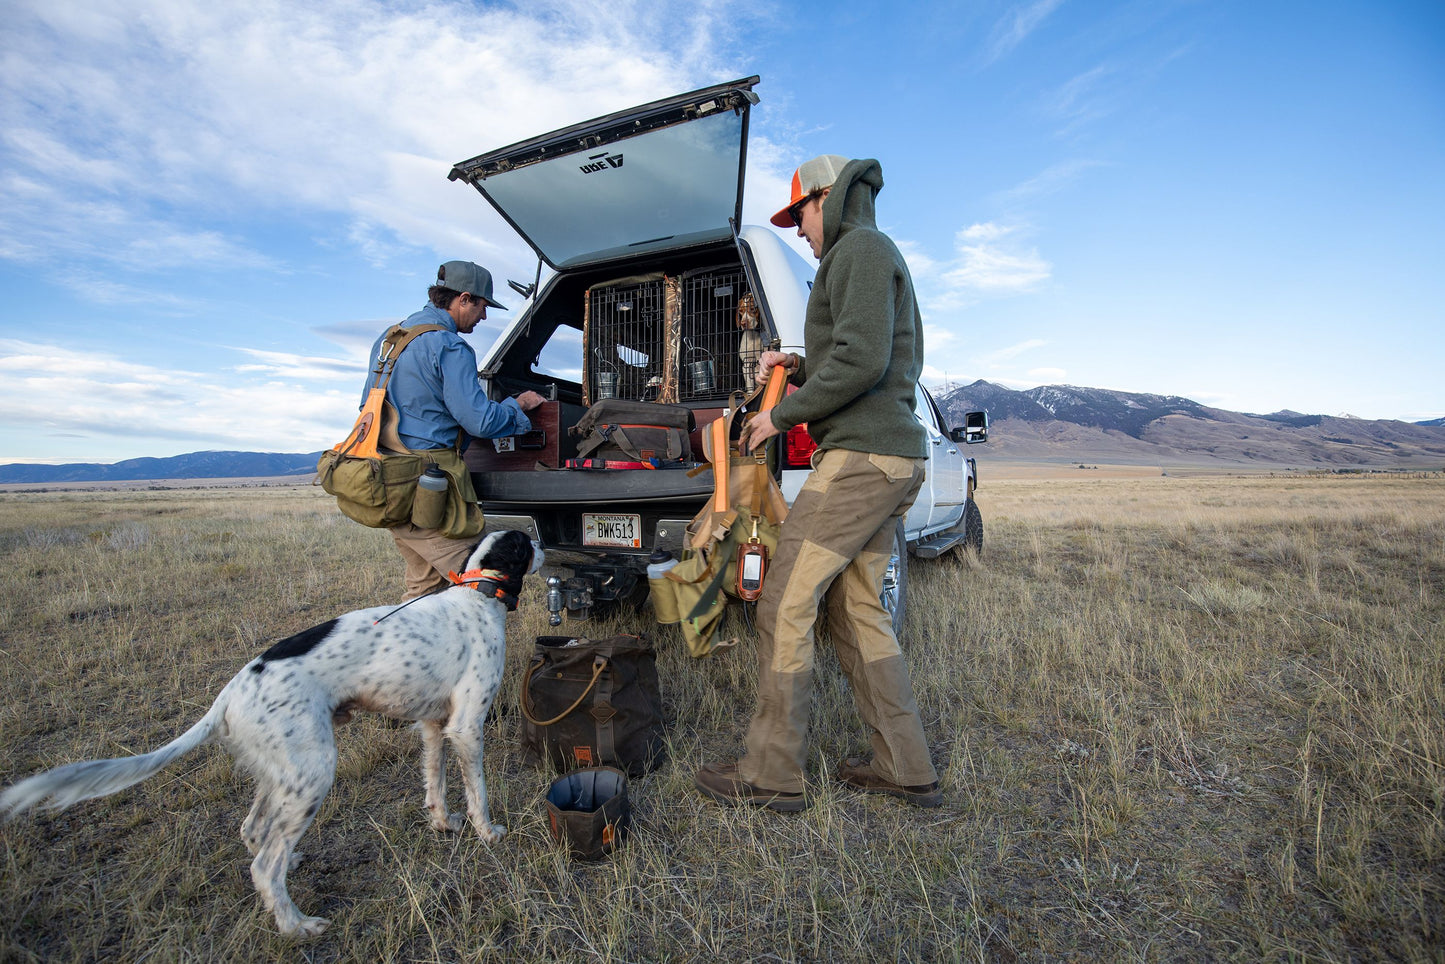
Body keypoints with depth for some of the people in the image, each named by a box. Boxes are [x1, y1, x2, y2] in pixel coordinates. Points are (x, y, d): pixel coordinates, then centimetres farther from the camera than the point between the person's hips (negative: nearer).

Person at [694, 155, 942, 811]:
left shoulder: (861, 248, -5)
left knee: (784, 603, -7)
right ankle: (907, 771, 20)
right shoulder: (872, 257, 28)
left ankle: (772, 775, 4)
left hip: (861, 456, -10)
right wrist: (797, 369, 16)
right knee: (855, 609, 12)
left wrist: (780, 417, -12)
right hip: (890, 459, 11)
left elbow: (862, 361, -21)